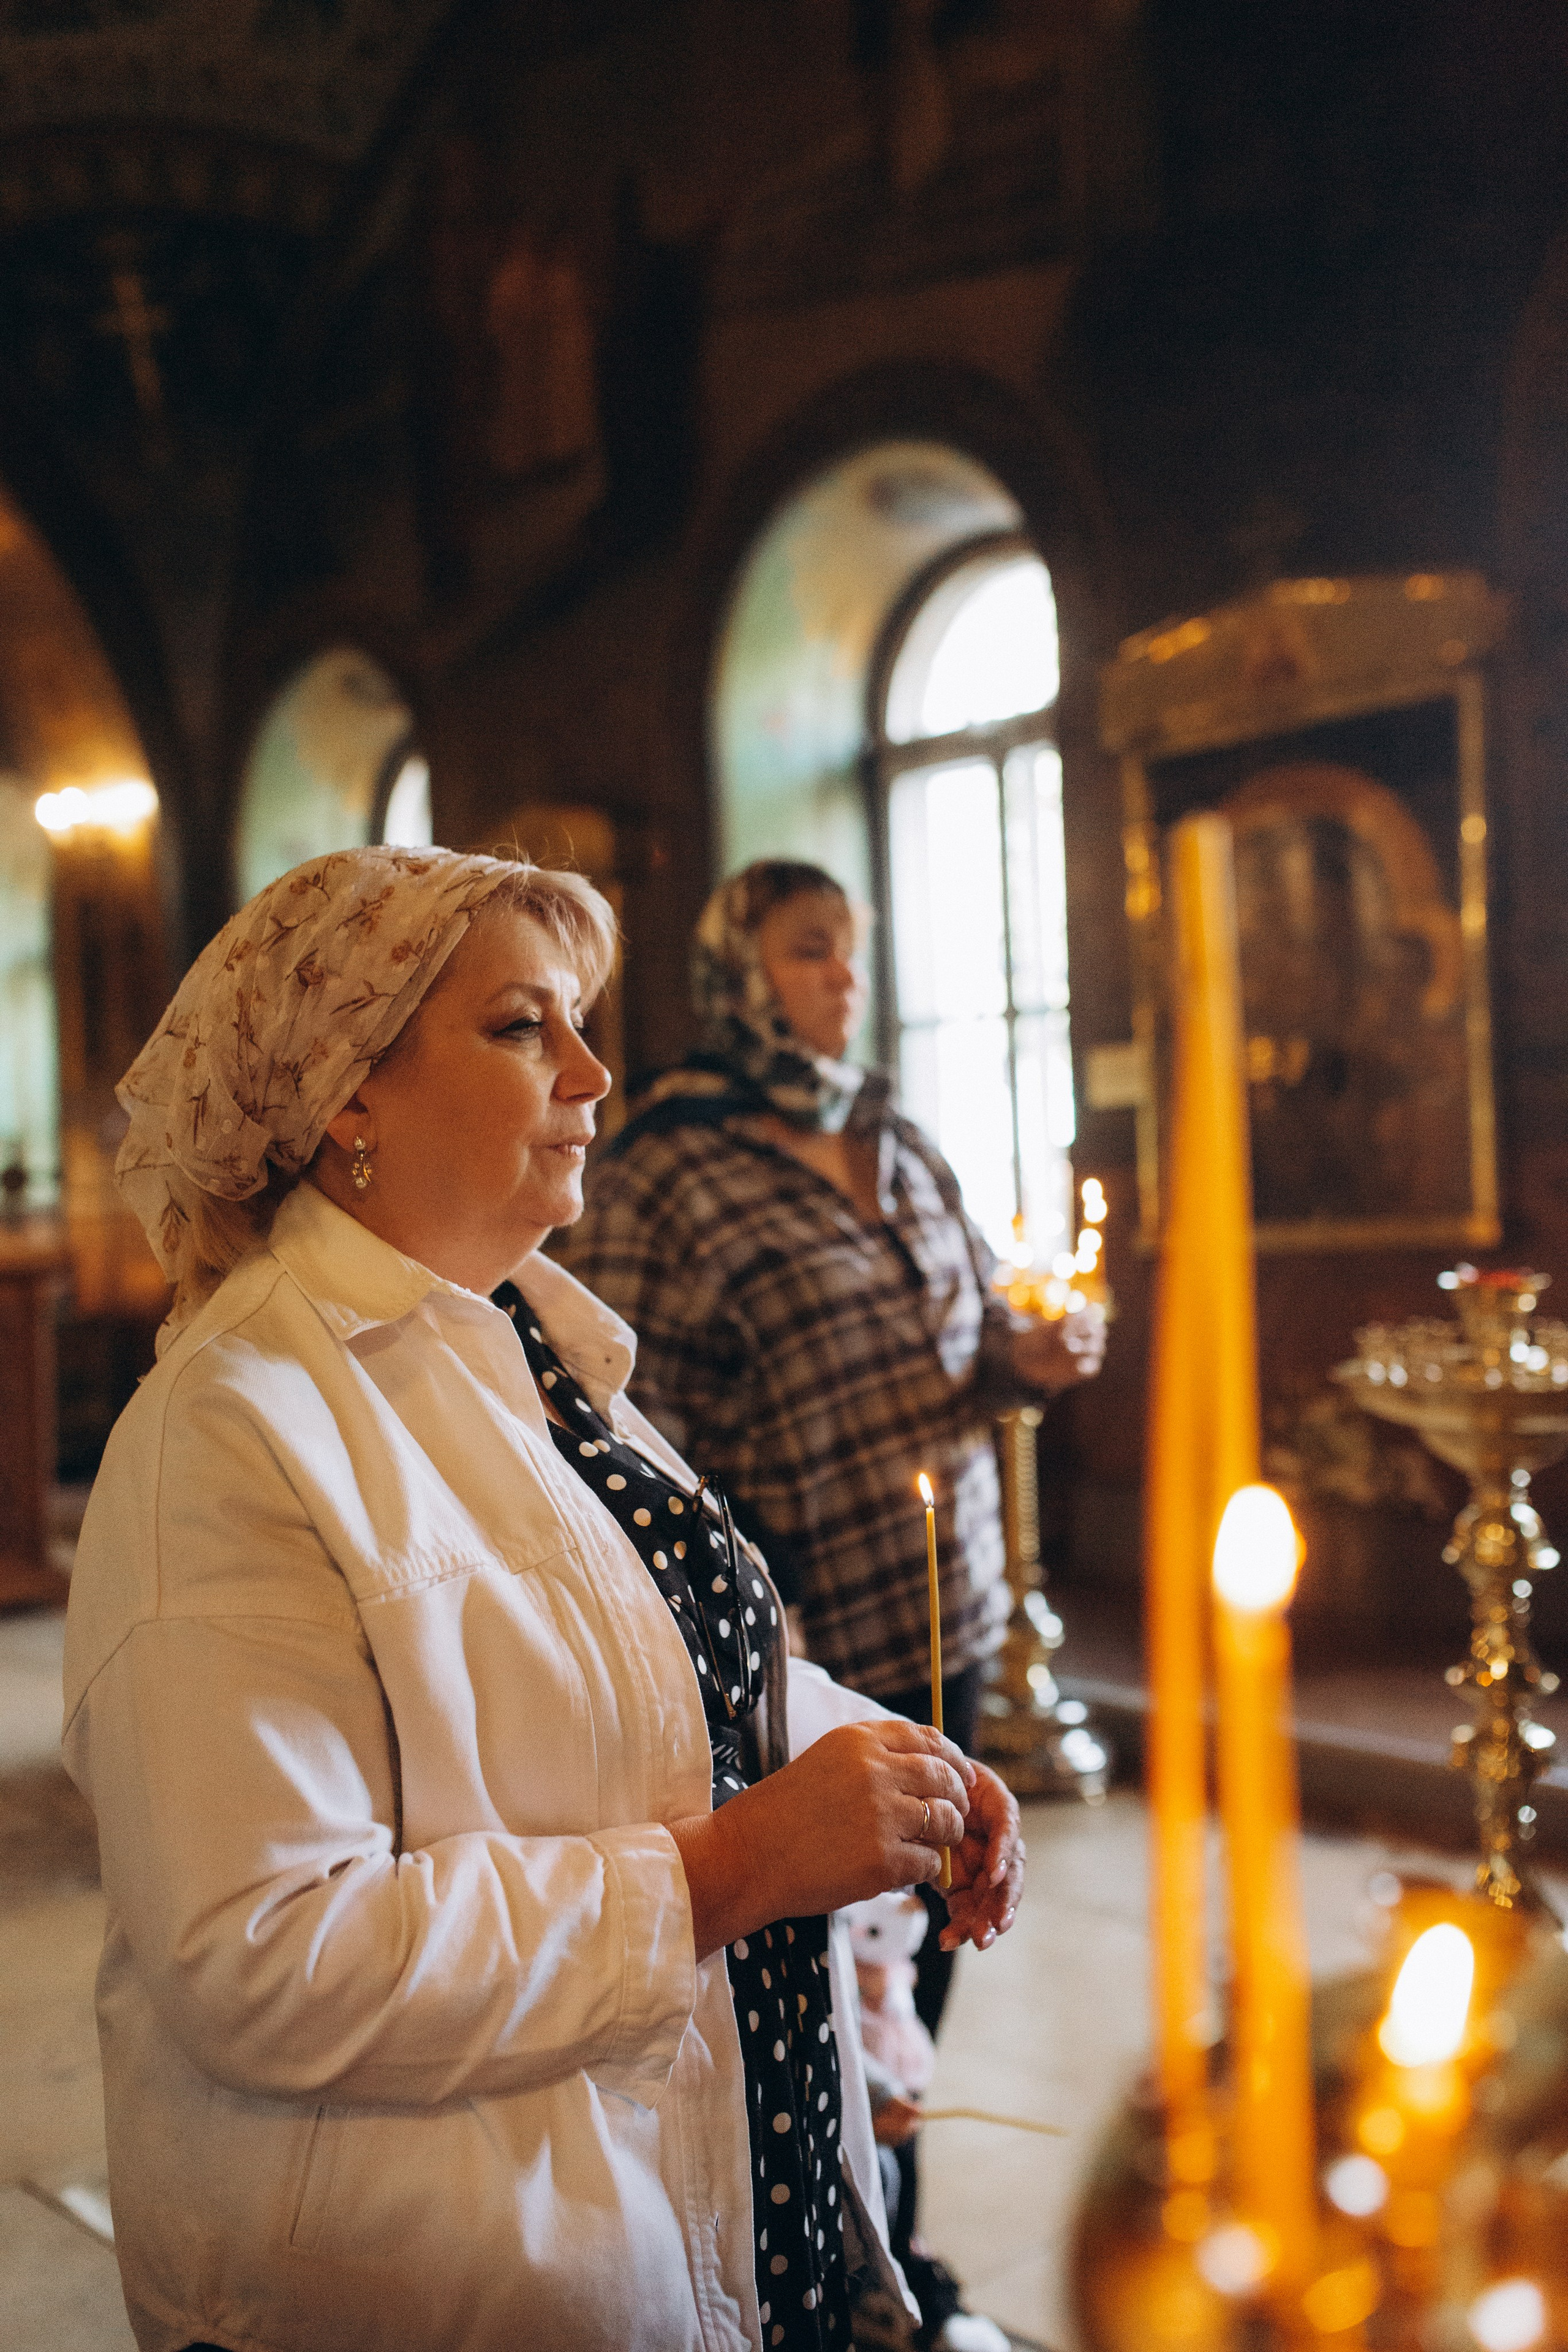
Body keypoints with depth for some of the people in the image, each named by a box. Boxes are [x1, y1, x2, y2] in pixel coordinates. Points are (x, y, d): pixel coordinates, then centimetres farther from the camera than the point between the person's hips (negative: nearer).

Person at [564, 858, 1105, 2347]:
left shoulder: (900, 1148, 11)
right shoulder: (668, 1167, -9)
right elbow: (634, 1428, -14)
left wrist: (1031, 1357, -1)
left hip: (946, 1618, 6)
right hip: (802, 1647, -6)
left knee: (910, 1960, 15)